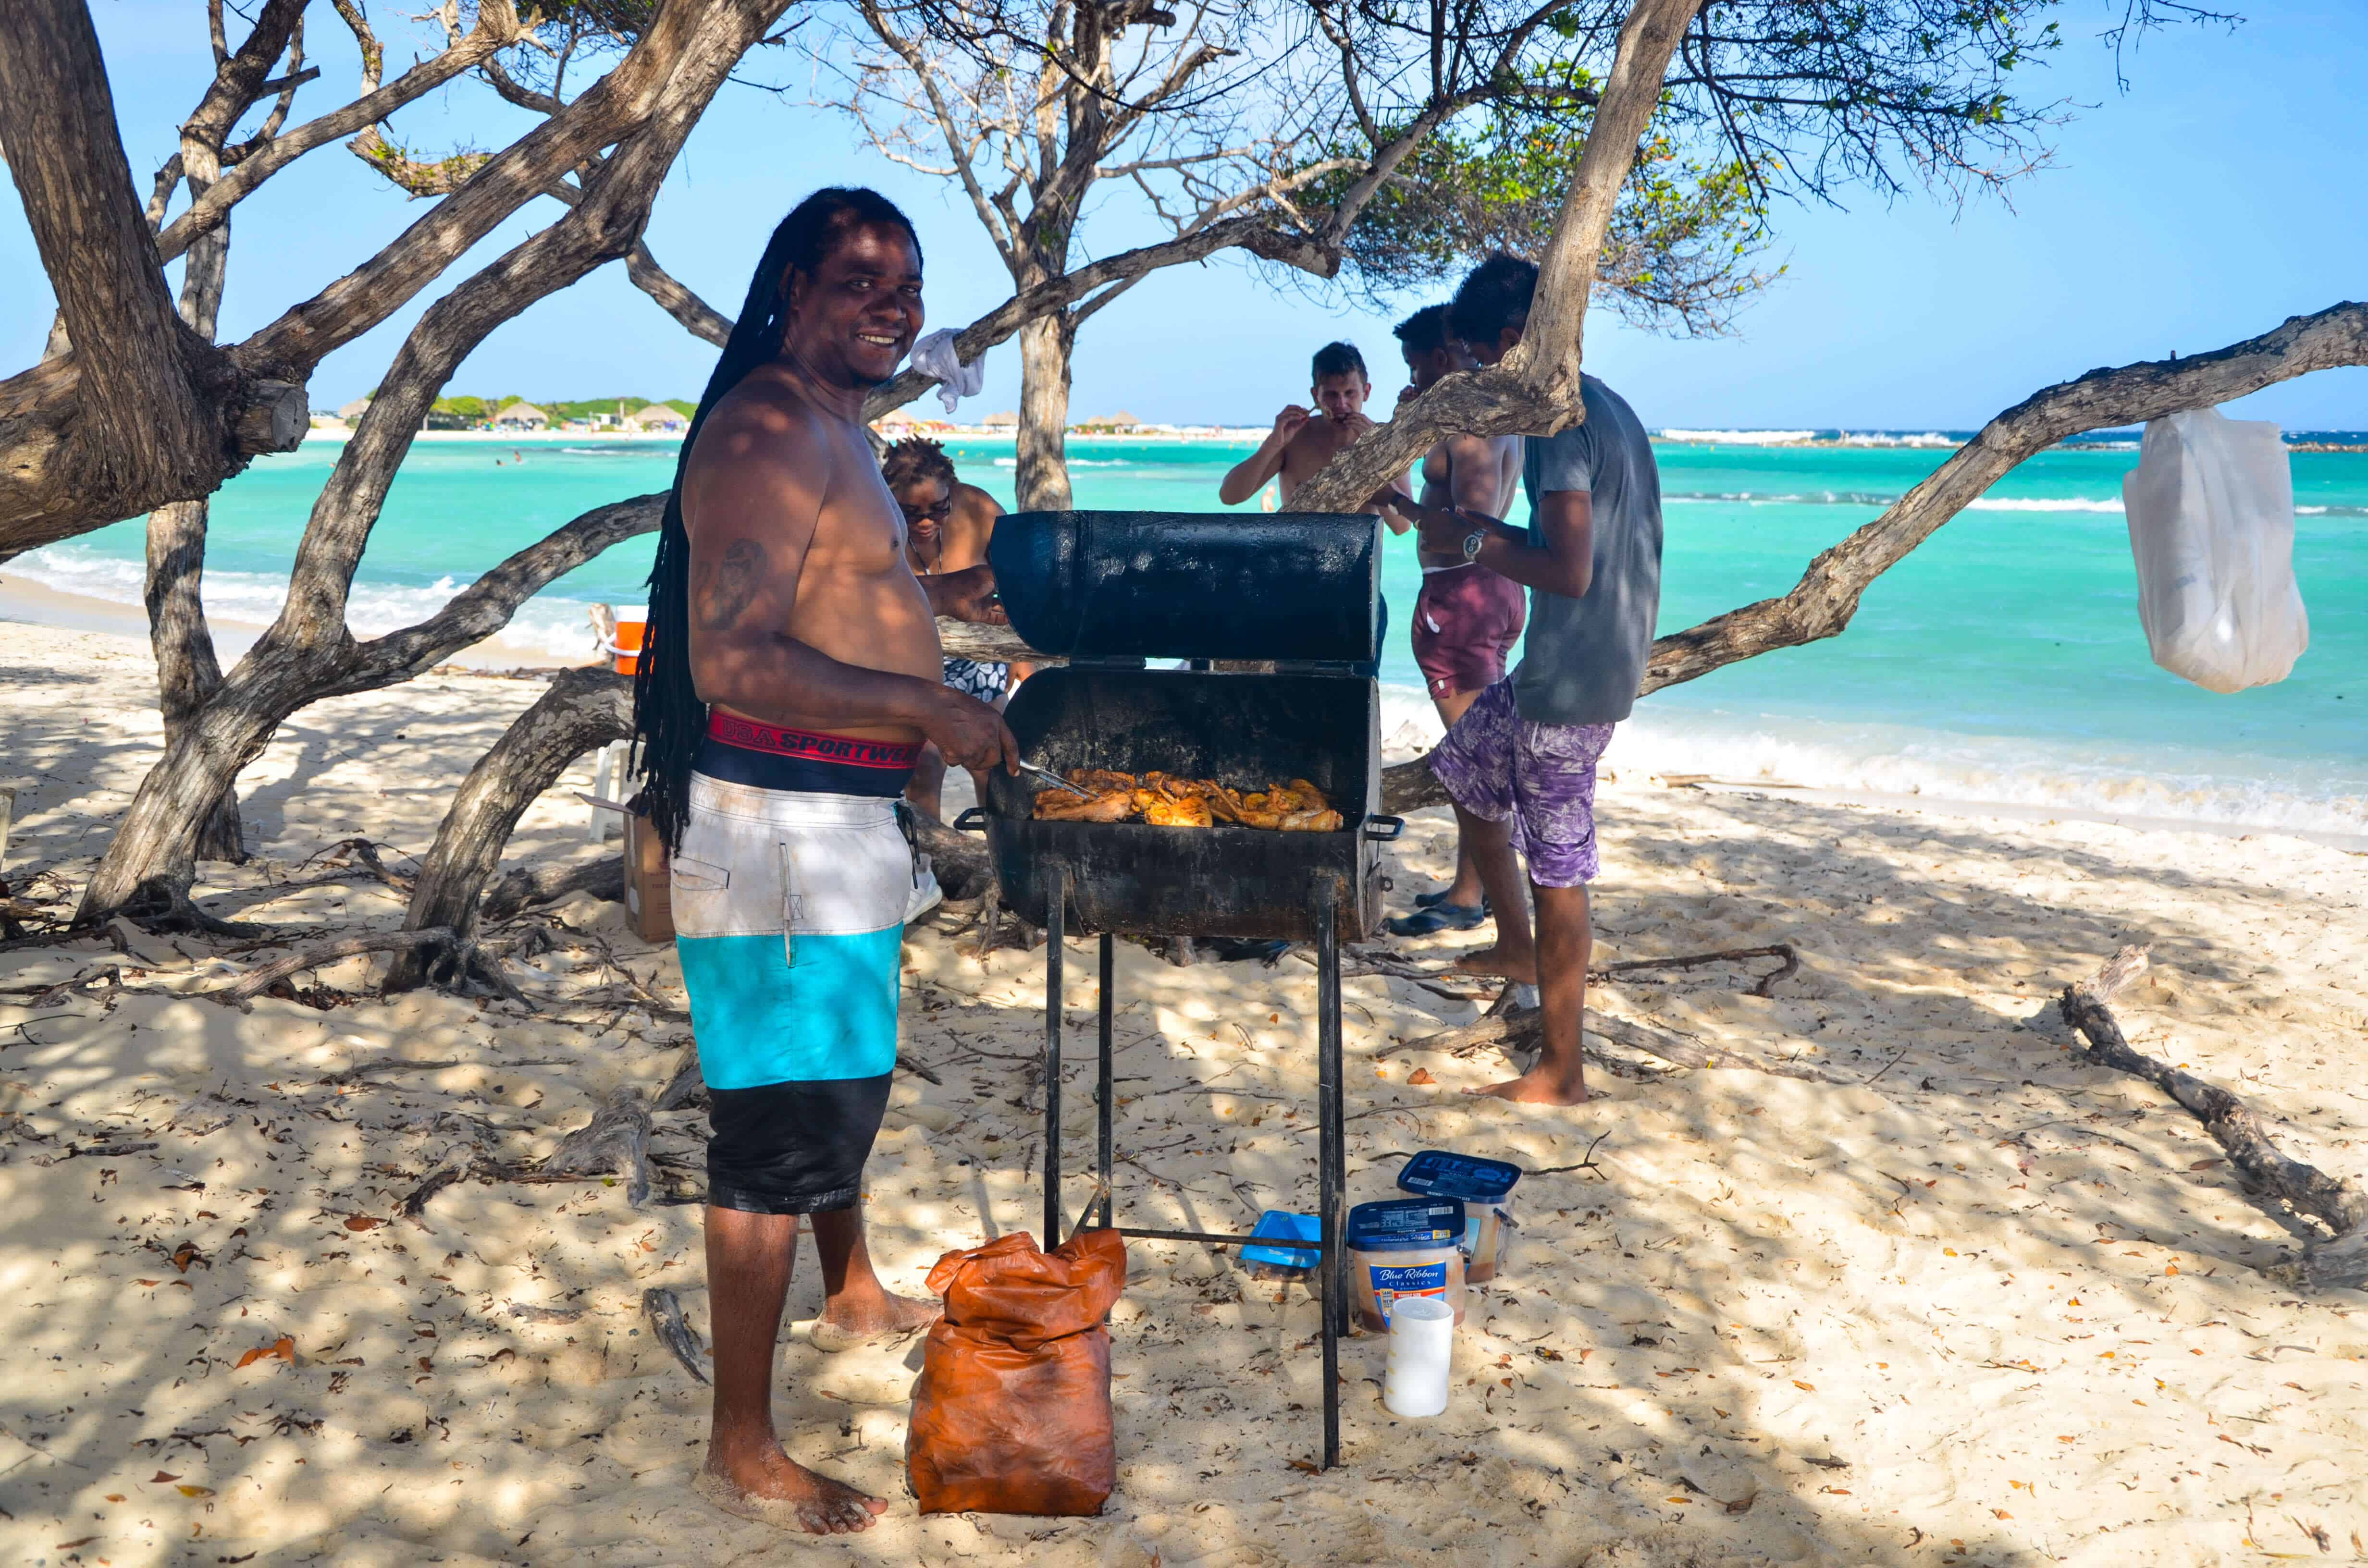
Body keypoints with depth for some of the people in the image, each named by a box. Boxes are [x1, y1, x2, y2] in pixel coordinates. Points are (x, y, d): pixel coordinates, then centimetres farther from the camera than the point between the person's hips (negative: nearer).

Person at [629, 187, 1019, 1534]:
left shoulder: (832, 424, 14)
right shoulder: (768, 431, -20)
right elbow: (733, 659, -29)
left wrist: (935, 595, 19)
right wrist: (931, 706, -25)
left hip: (844, 820, 11)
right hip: (779, 830, -11)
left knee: (852, 1074, 28)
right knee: (785, 1129, -2)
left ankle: (855, 1294, 51)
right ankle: (743, 1450, 11)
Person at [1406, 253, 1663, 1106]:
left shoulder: (1558, 420, -19)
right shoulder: (1609, 407, 12)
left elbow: (1569, 572, -26)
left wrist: (1475, 541, -14)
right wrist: (1483, 528, 14)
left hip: (1570, 682, -10)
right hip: (1583, 667, 10)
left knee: (1558, 869, -2)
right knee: (1465, 769, 26)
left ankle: (1561, 1072, 8)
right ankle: (1517, 946, 36)